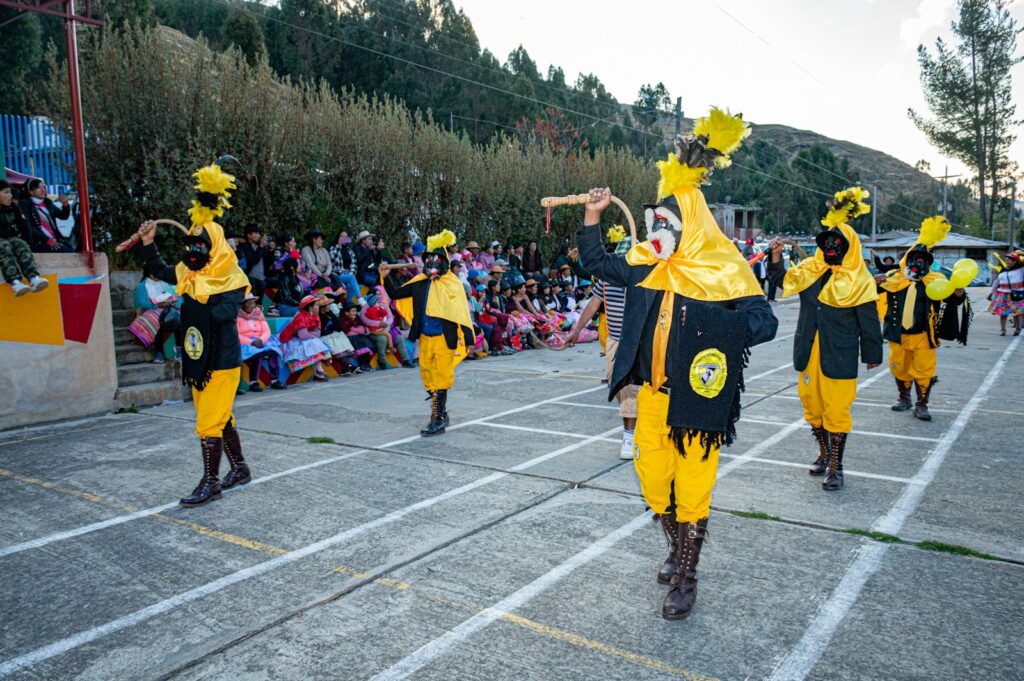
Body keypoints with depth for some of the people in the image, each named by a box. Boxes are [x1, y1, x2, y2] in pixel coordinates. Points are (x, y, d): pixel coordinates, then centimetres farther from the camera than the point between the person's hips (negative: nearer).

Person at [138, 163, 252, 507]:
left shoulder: (230, 281, -16)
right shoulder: (189, 276, 6)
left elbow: (225, 313, -30)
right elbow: (161, 271, 22)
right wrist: (148, 245, 13)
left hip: (222, 363, -8)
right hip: (197, 363, 8)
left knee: (209, 423, -6)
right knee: (221, 419, 17)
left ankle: (210, 482, 6)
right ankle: (239, 468, 32)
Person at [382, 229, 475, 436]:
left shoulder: (452, 284, -8)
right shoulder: (420, 282, 7)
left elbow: (461, 312, -9)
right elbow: (396, 294, 13)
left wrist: (467, 339, -13)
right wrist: (386, 277, -1)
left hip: (444, 338, -6)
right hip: (425, 337, 6)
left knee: (440, 379, -2)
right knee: (427, 377, 13)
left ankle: (438, 421, 5)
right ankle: (441, 413, 29)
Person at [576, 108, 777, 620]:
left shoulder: (723, 271, -11)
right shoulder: (647, 266, 5)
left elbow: (765, 321, -14)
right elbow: (596, 264, 15)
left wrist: (717, 324, -29)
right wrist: (593, 215, 5)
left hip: (697, 400, -5)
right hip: (652, 395, 6)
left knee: (691, 490, 4)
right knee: (653, 481, 15)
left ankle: (685, 579, 21)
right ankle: (677, 548, 42)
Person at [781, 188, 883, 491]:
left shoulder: (859, 281, -4)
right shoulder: (809, 270, 6)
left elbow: (868, 320, -1)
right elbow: (783, 282, -1)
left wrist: (871, 354, 3)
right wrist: (775, 257, -17)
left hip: (839, 355, -4)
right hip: (809, 352, 4)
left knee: (836, 409, 0)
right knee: (811, 403, 14)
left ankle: (836, 467, 12)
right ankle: (824, 453, 33)